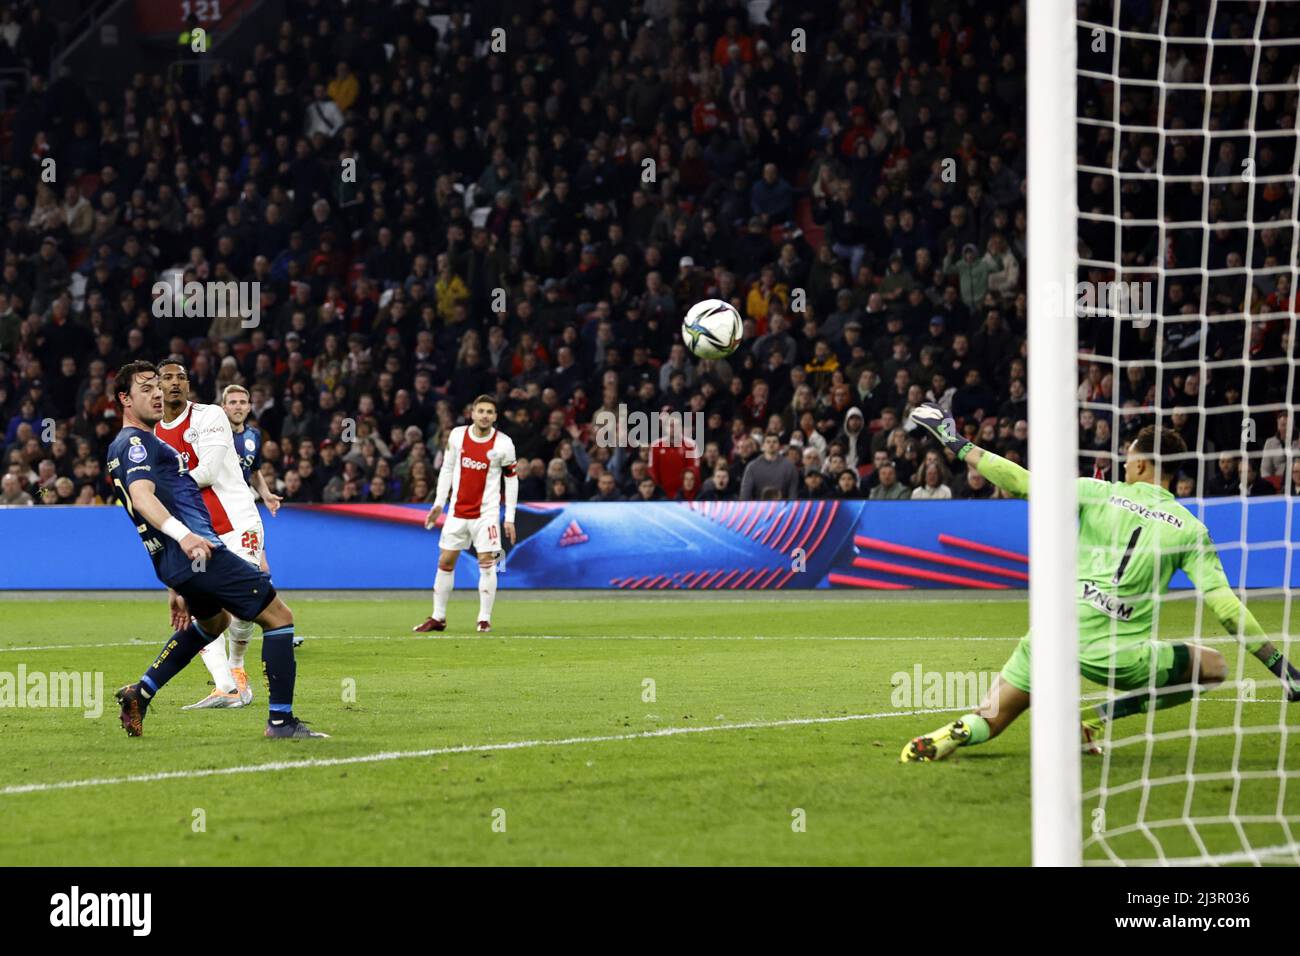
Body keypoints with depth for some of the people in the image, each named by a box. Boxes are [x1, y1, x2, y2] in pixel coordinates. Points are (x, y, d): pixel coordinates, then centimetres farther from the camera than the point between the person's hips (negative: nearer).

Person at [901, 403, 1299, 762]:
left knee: (990, 721, 19)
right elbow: (1223, 603, -2)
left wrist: (960, 446, 15)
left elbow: (1022, 483, 3)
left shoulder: (1100, 493, 4)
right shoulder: (1190, 529, 2)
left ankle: (960, 732, -21)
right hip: (1119, 655, -2)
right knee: (1213, 666, 20)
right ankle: (1099, 717, 7)